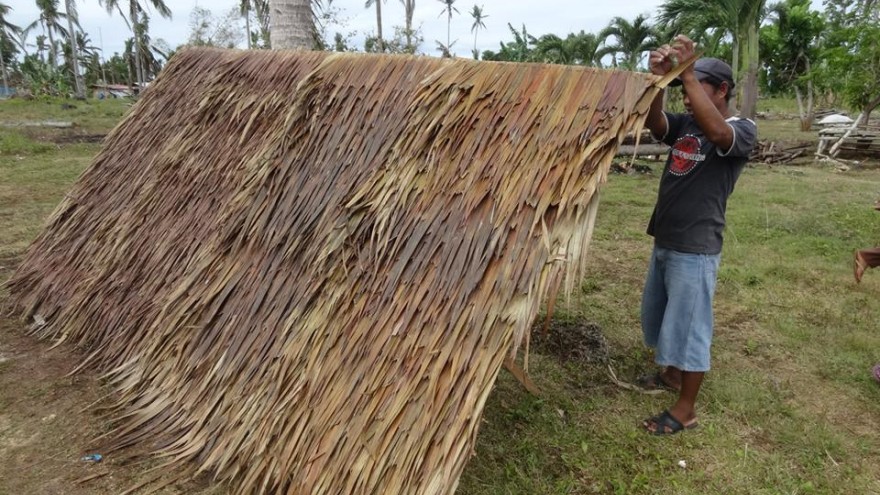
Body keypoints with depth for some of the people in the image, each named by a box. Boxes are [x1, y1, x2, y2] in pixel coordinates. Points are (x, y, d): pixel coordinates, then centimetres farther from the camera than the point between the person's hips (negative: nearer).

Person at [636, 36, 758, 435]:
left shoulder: (743, 130, -10)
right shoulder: (684, 125, 8)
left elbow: (717, 133, -34)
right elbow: (652, 122, -11)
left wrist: (688, 73, -35)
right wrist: (658, 78, -27)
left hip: (695, 249, -8)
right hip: (664, 241, 8)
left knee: (689, 326, 1)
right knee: (659, 317, 21)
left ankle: (686, 409, 15)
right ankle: (672, 373, 43)